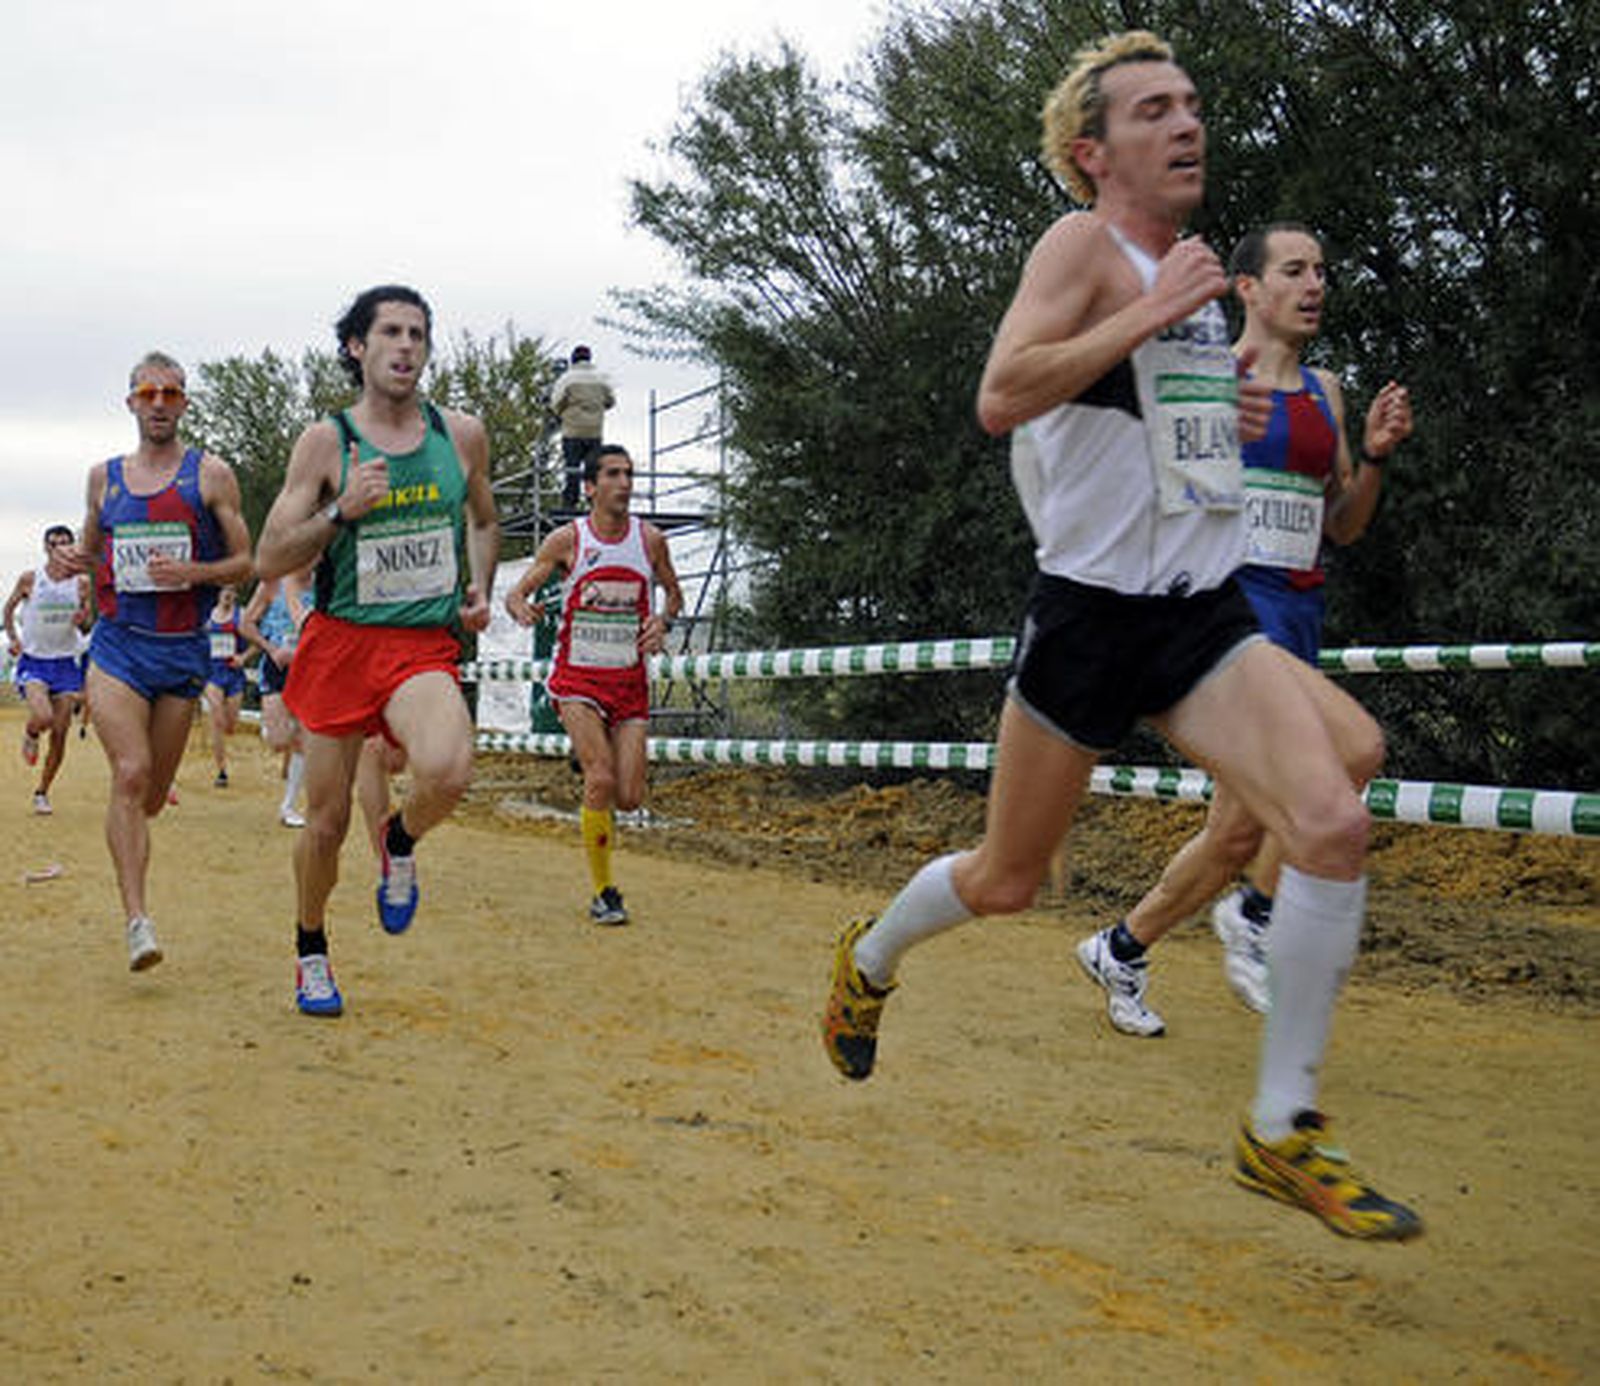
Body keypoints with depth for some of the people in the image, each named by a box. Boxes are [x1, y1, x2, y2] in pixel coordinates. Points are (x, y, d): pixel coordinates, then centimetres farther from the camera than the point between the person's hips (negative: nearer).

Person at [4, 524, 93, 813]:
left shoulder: (82, 583, 0)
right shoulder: (30, 579, -4)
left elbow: (88, 627, 9)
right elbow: (9, 608, 12)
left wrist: (83, 621, -13)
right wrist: (13, 638, 0)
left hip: (65, 663, 2)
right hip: (33, 661, -2)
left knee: (60, 733, 0)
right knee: (43, 717, -26)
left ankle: (42, 792, 17)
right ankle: (30, 735, 13)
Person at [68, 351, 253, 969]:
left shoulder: (211, 474, 2)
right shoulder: (104, 476, 11)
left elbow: (245, 562, 3)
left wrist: (193, 572, -16)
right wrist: (79, 562, 0)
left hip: (183, 650, 0)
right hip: (117, 645, 0)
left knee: (152, 795, 8)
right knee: (131, 774, -18)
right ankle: (137, 919, -20)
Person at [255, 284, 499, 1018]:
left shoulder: (463, 434, 5)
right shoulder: (326, 441, -3)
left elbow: (484, 520, 24)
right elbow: (268, 560, -5)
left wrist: (480, 589, 7)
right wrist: (342, 511, -19)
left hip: (426, 646, 1)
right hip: (340, 640, -1)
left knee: (447, 771, -30)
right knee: (326, 820, 6)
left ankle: (401, 843, 6)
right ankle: (311, 951, 33)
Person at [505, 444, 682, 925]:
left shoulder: (650, 539, 3)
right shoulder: (568, 539, -4)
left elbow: (673, 592, 18)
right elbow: (516, 592, -1)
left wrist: (663, 621, -4)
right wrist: (522, 610, -25)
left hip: (630, 679, 3)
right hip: (578, 678, -3)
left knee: (629, 797, -4)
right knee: (602, 781, -19)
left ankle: (594, 805, 35)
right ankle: (603, 892, -4)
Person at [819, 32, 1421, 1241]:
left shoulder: (1185, 268, 15)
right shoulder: (1085, 246, -9)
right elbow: (1001, 398, -26)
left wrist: (1231, 416, 14)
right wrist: (1157, 312, -24)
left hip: (1207, 617, 6)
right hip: (1092, 617, -6)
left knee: (1333, 819, -17)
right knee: (1006, 880, 8)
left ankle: (1282, 1132, -5)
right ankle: (869, 961, 42)